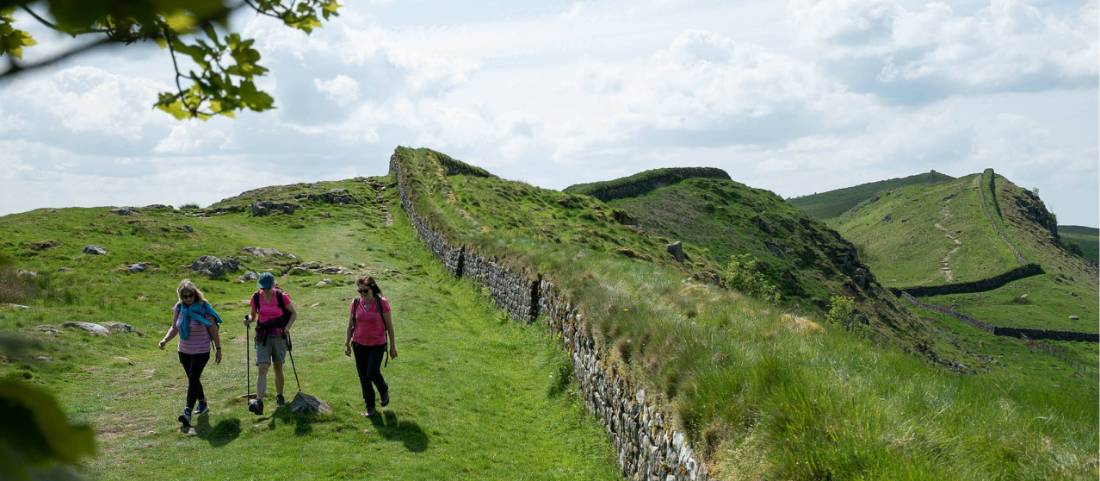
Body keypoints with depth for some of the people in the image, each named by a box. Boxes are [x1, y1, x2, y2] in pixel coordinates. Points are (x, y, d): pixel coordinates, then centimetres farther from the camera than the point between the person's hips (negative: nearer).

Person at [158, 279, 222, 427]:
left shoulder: (204, 308, -13)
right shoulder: (178, 308, 0)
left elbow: (213, 330, -8)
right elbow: (174, 328, 9)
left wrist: (218, 349, -7)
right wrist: (165, 340, -11)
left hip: (201, 352, -6)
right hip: (184, 351, 6)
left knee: (193, 379, -14)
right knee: (193, 379, 17)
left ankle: (187, 412, -19)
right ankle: (202, 404, 35)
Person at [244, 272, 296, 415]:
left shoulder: (282, 296, -9)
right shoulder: (256, 297, -3)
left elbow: (294, 314, 2)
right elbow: (253, 316, 11)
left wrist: (287, 327, -13)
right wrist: (249, 320, -11)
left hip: (279, 336, -1)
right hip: (262, 337, 1)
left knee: (278, 368, 12)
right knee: (262, 369, -12)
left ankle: (279, 396, 32)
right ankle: (259, 402, -19)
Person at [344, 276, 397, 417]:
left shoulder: (382, 303, -11)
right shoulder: (355, 303, -2)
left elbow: (389, 325, -4)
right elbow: (350, 325, 7)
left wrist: (393, 346, -2)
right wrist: (347, 343, 6)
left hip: (377, 344, -3)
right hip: (359, 345, 3)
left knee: (372, 372, -15)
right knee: (363, 376, 6)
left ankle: (384, 390, 19)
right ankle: (370, 407, 21)